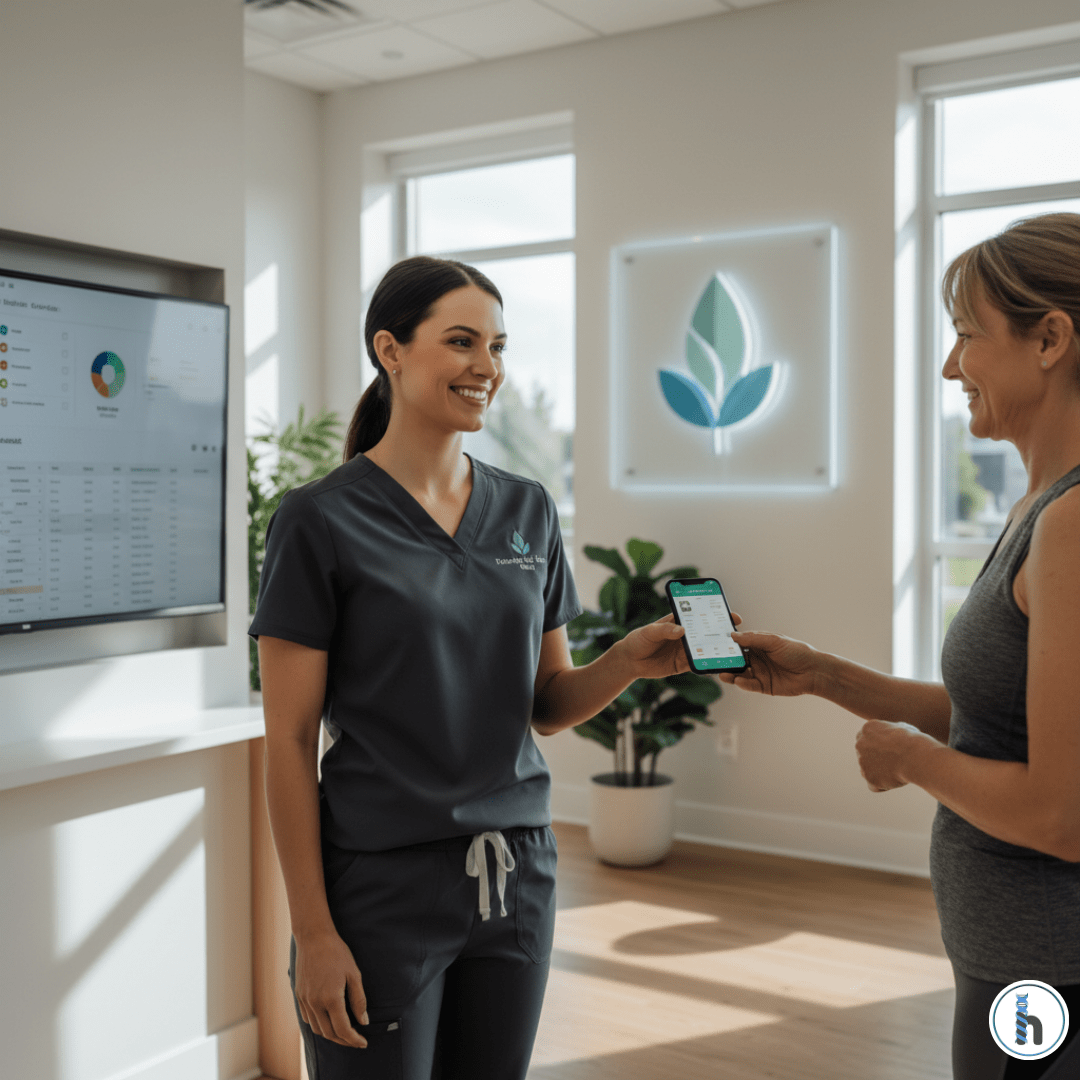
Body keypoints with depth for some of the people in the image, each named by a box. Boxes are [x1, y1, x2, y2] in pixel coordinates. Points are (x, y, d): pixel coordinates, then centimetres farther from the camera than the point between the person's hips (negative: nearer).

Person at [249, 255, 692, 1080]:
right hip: (383, 884, -4)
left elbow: (546, 704, 10)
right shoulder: (322, 520, -9)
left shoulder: (528, 510, 6)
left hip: (517, 874, 5)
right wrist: (313, 932, -11)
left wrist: (631, 661, -10)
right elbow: (290, 740, -9)